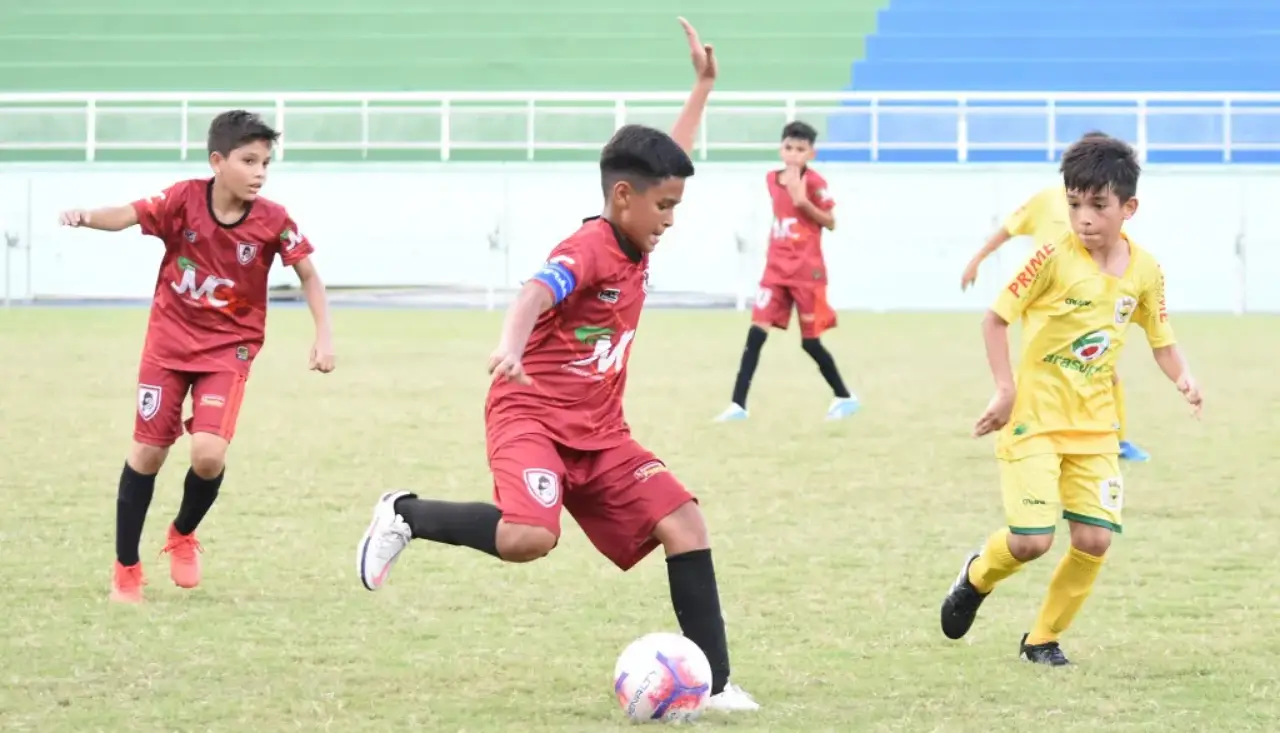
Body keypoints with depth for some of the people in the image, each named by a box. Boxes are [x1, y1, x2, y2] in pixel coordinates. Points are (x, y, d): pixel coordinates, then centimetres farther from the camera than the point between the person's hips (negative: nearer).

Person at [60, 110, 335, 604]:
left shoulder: (272, 221, -13)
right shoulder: (185, 199, -15)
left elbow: (307, 273, -3)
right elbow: (130, 215, -22)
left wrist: (323, 335, -11)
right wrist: (87, 218, -43)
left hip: (228, 348, 0)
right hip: (169, 340, 1)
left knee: (209, 453, -18)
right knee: (147, 453, 4)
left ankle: (183, 535, 15)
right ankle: (126, 570, 19)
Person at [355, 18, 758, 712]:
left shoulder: (633, 245, 9)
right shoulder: (590, 249, -16)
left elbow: (669, 159, 28)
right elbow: (535, 295, -37)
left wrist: (703, 84, 32)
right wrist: (509, 348, -58)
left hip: (599, 434, 8)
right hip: (533, 416, -8)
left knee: (685, 525, -7)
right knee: (529, 536, -33)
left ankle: (714, 682, -5)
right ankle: (406, 516, -6)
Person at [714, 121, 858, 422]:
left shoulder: (814, 182, -10)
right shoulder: (772, 180, 7)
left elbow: (830, 222, -9)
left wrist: (805, 203, -23)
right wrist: (777, 246, 13)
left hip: (807, 272, -5)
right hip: (776, 270, 5)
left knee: (810, 342, 2)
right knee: (756, 332, -8)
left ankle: (844, 397, 22)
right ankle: (738, 405, -10)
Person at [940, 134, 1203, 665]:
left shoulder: (1144, 270, -1)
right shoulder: (1054, 258, -15)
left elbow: (1160, 337, 11)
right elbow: (996, 318, -8)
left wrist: (1183, 379, -8)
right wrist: (1005, 390, -14)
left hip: (1094, 423, 4)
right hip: (1034, 417, -4)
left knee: (1094, 539, -5)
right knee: (1031, 541, -12)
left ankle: (1044, 638, 16)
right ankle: (978, 576, 23)